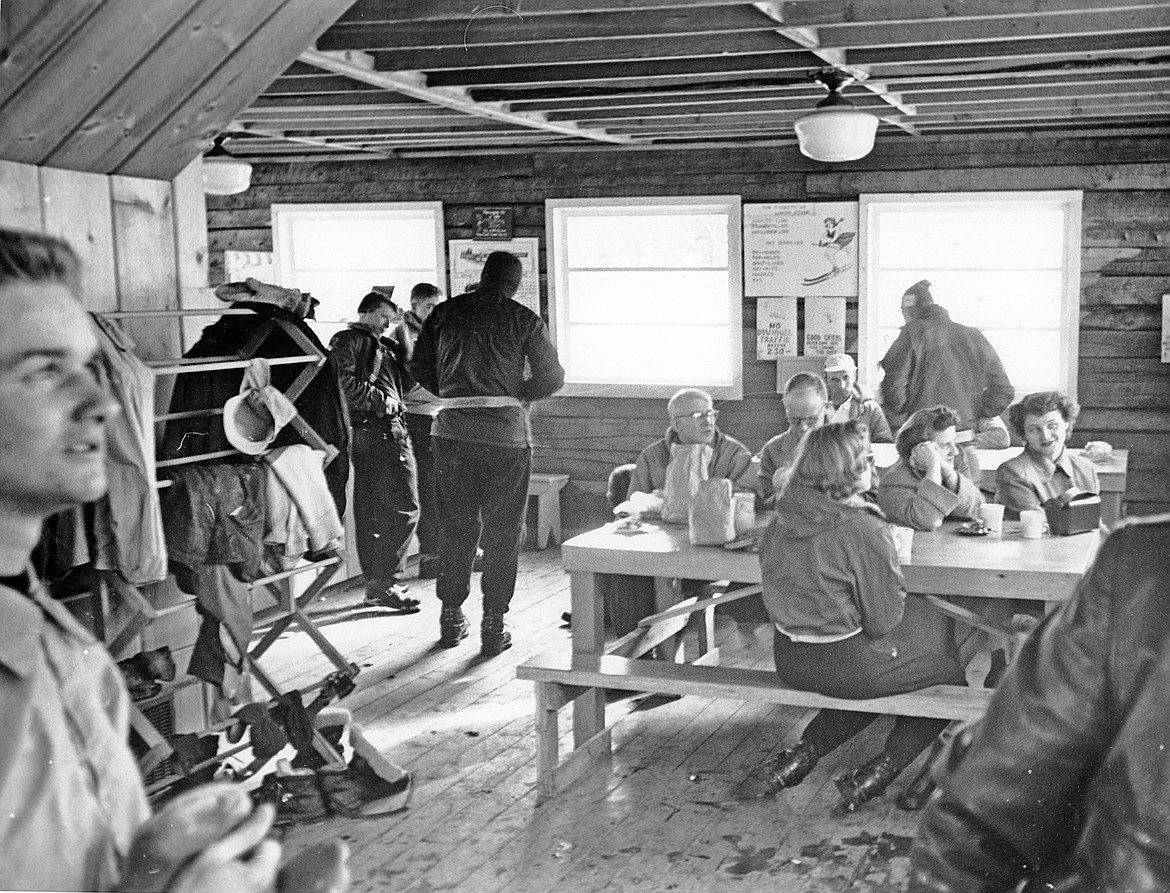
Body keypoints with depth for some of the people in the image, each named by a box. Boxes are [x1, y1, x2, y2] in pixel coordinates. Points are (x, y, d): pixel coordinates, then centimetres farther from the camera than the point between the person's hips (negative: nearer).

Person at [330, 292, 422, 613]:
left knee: (370, 510, 10)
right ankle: (384, 583, -12)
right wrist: (380, 399, -11)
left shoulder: (385, 346, 25)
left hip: (392, 428, 9)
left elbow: (405, 384, 18)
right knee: (404, 508, -13)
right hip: (373, 428, -9)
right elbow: (343, 383, -15)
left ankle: (376, 584, 14)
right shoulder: (347, 340, -1)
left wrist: (405, 348, 8)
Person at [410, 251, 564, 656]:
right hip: (506, 435, -3)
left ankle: (451, 619, 22)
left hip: (452, 433, 3)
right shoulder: (524, 320, -2)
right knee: (503, 532, 6)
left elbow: (419, 366, 10)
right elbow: (552, 378, -2)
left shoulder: (445, 312, 6)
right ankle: (493, 626, 8)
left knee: (455, 527, 15)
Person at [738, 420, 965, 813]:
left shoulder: (781, 520, -1)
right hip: (845, 661, -7)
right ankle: (873, 776, 8)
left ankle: (800, 755, 17)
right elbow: (884, 619, -16)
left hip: (788, 659, 7)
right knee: (950, 676, 14)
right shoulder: (862, 529, -23)